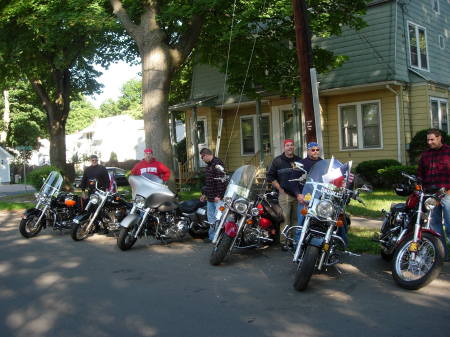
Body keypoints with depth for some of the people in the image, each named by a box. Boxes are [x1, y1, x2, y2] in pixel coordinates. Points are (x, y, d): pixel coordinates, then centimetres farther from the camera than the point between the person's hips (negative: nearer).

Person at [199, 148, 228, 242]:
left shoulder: (217, 164, -15)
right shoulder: (209, 165, 17)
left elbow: (221, 181, -21)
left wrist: (218, 195, -23)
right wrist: (204, 194, 23)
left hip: (218, 198, -10)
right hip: (210, 197, 10)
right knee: (211, 217, 15)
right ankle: (212, 236, 24)